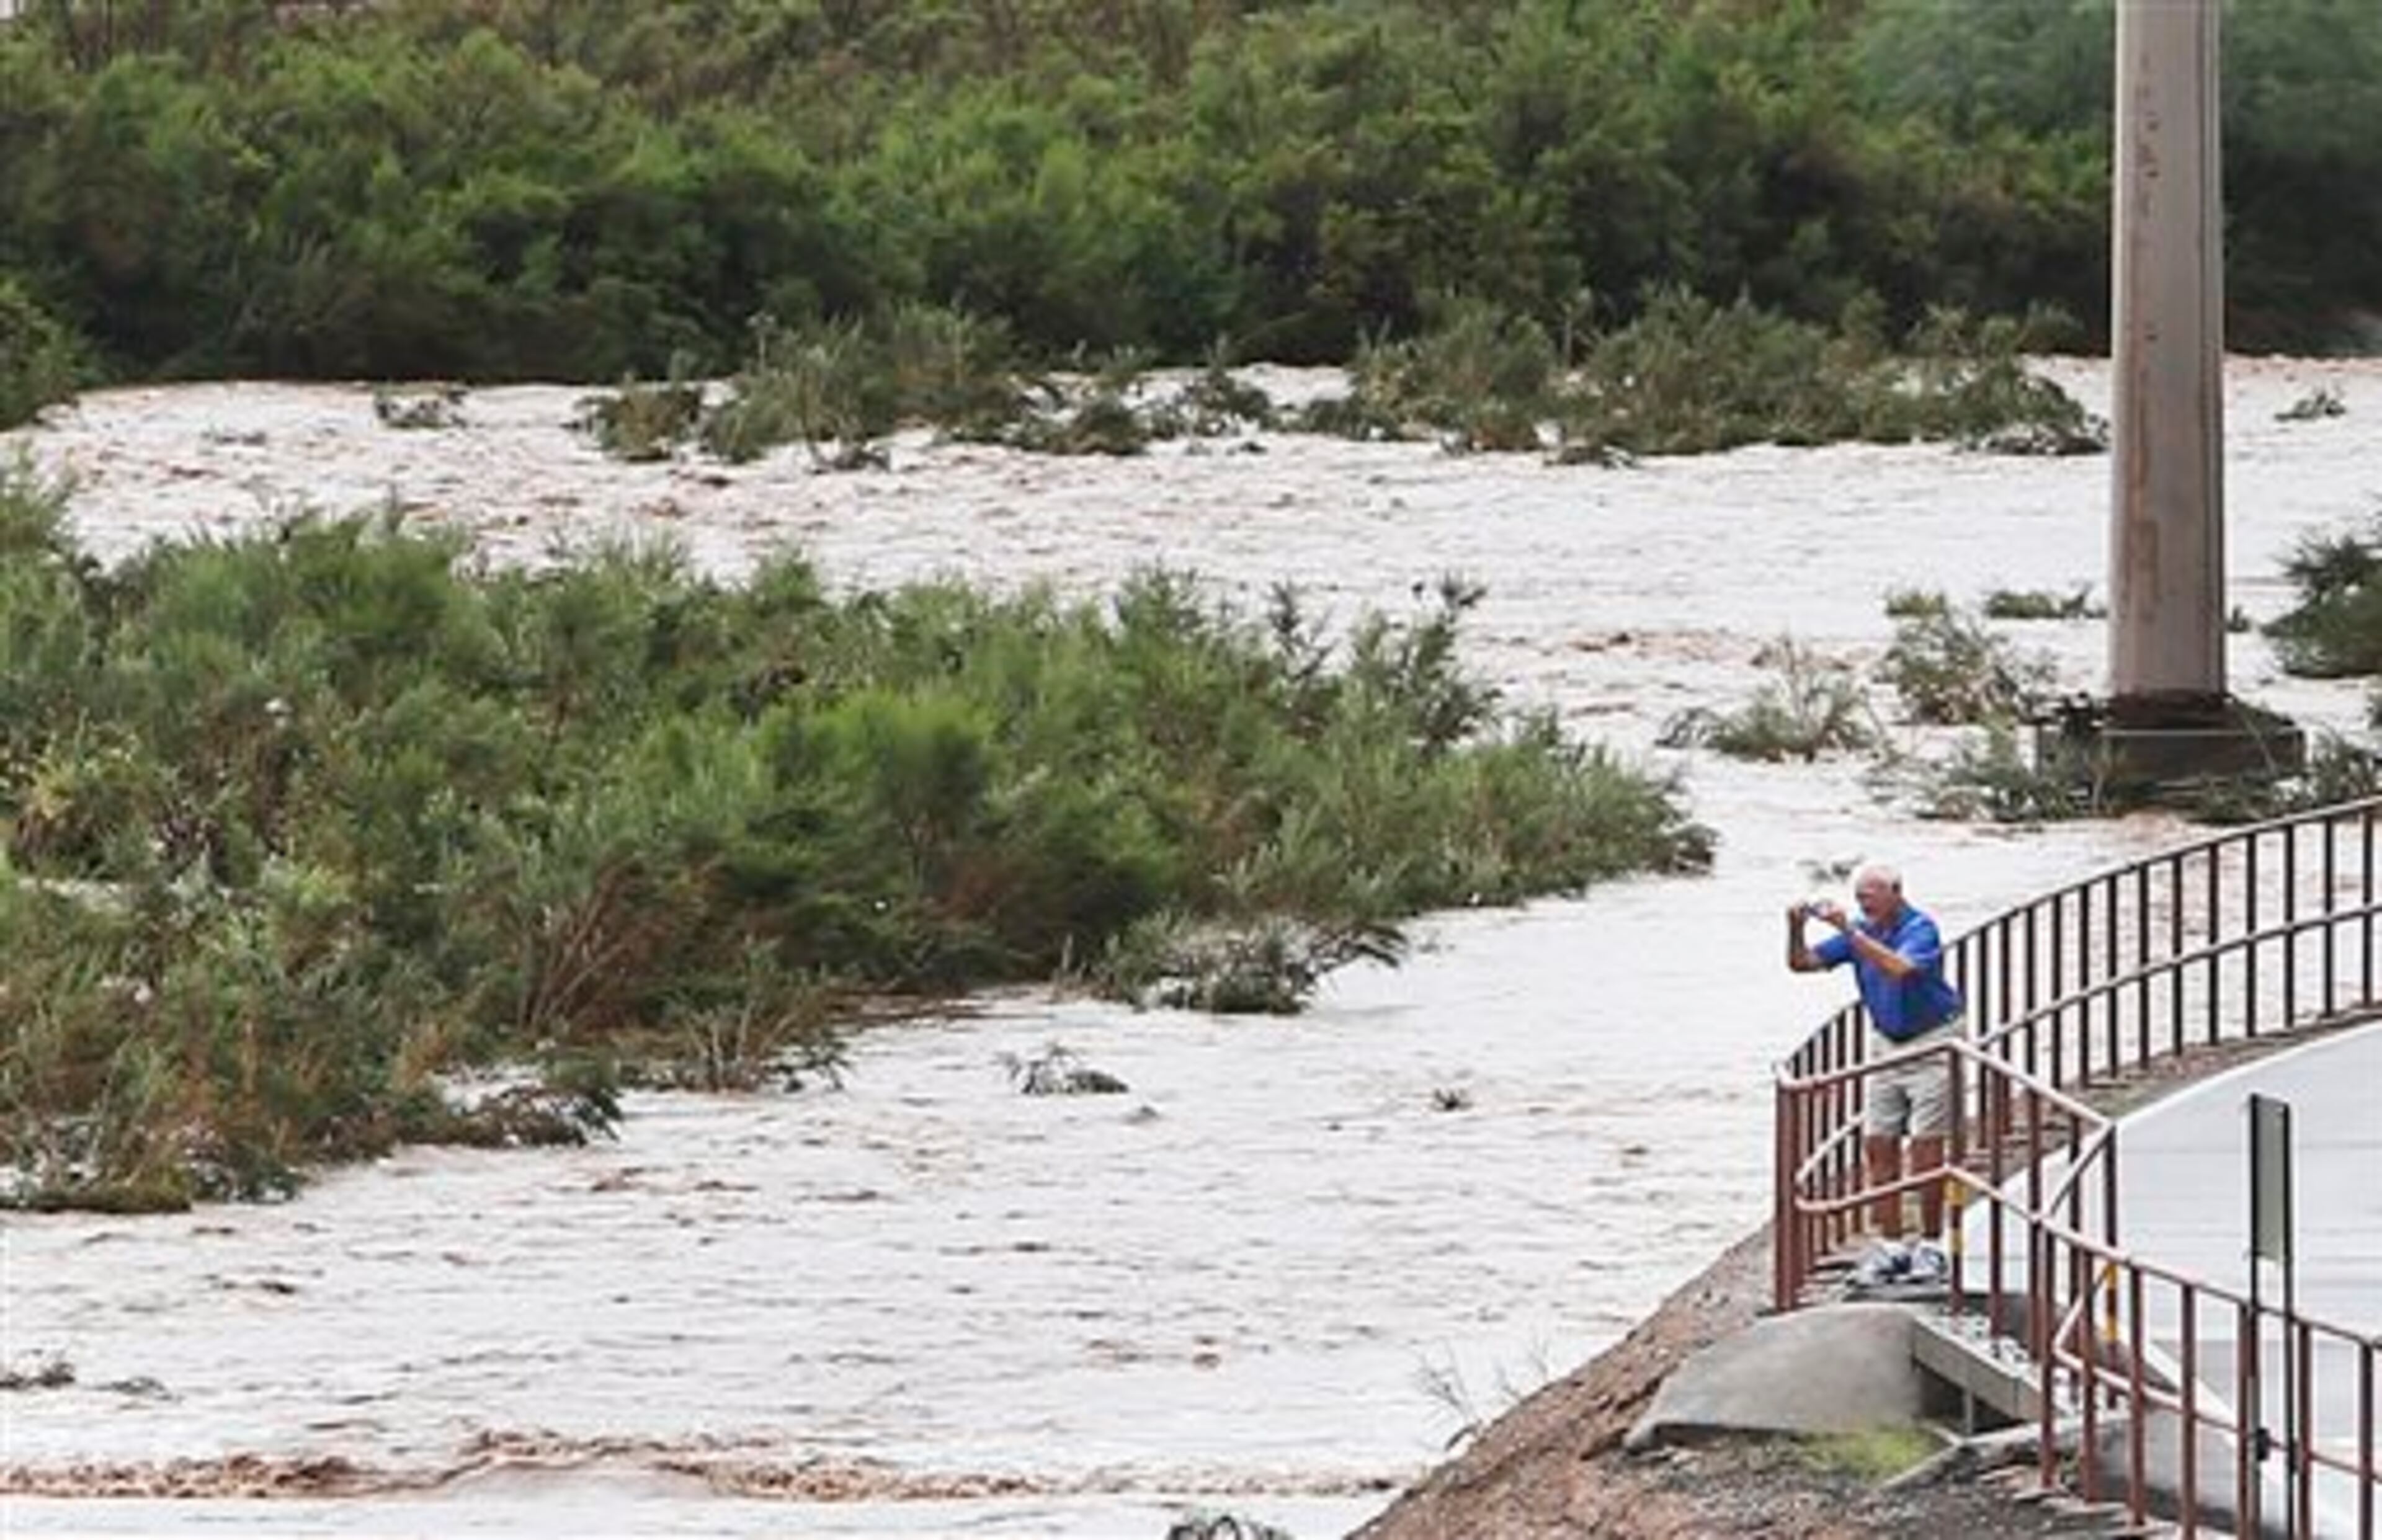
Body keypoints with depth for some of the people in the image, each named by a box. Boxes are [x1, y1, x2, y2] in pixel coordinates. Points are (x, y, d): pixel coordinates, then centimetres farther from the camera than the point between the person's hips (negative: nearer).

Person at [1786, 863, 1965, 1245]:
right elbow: (1802, 962, 1)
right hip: (1885, 1043, 7)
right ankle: (1891, 1245, 6)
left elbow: (1899, 968, -39)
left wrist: (1849, 931, -42)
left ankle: (1931, 1242, 2)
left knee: (1926, 1145, -7)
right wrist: (1796, 929, -19)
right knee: (1878, 1144, 2)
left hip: (1931, 1043, -7)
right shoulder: (1861, 931, 2)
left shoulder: (1920, 930, -18)